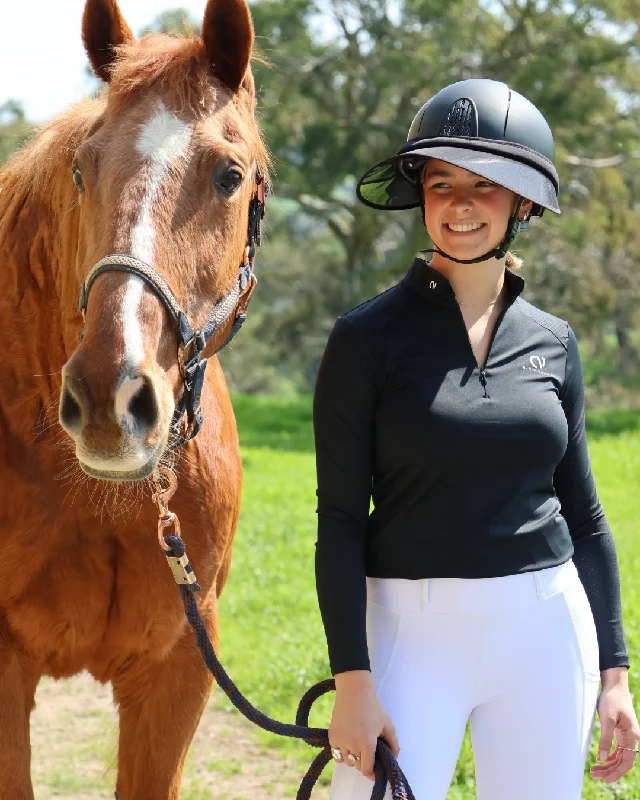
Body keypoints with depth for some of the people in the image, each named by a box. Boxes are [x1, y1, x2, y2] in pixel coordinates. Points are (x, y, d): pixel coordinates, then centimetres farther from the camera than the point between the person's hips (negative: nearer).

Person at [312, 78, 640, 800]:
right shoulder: (367, 338, -3)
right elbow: (340, 518, -5)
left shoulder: (553, 342, 8)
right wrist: (351, 679, -12)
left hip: (547, 629, 4)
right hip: (412, 630, -3)